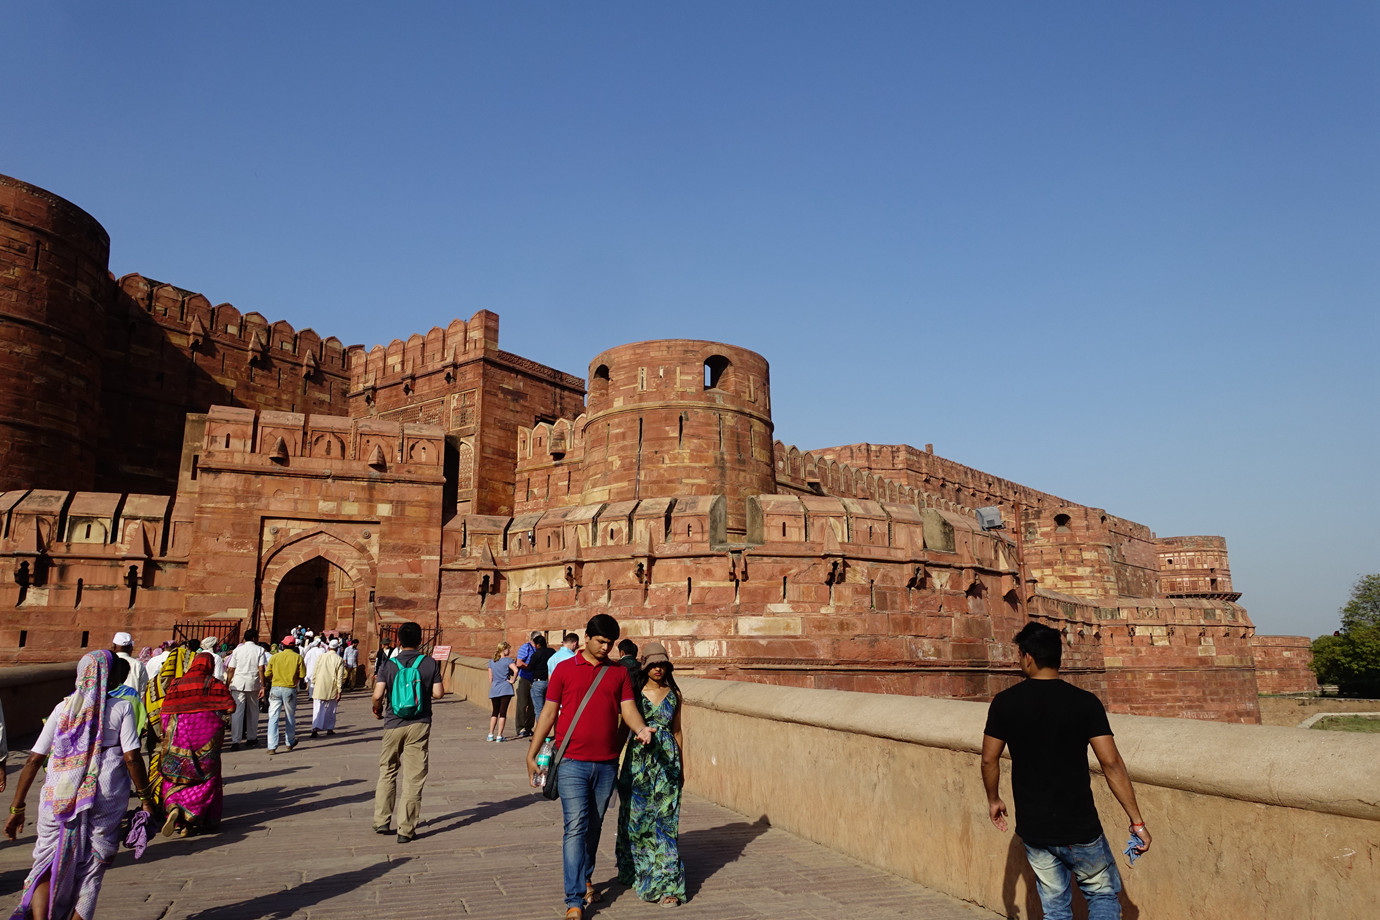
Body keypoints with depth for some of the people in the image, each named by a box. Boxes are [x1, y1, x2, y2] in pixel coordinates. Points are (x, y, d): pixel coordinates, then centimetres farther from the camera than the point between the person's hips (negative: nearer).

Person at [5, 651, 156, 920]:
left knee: (48, 867, 14)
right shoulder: (121, 708, -2)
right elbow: (132, 758, -8)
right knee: (91, 871, 13)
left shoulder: (63, 709, 7)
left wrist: (17, 808, 13)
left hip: (59, 797, 2)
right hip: (106, 798, -2)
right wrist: (146, 799, 1)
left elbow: (33, 760, 5)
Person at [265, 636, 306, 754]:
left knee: (273, 718, 0)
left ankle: (272, 747, -7)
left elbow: (267, 674, 1)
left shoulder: (275, 657, 0)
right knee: (290, 717, 15)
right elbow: (302, 675, -5)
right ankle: (290, 743, 29)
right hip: (290, 689, 0)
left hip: (275, 688, 0)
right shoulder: (298, 657, -3)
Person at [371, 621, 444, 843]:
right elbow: (438, 693, -5)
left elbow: (378, 694, -12)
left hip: (393, 724, 1)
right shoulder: (430, 663, -3)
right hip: (419, 725, -1)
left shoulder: (389, 665, -3)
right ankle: (406, 830, 6)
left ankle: (381, 821, 24)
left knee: (387, 772, 20)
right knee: (413, 778, 3)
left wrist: (377, 709, 9)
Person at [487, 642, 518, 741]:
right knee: (503, 713, 0)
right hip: (505, 689, -5)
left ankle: (491, 735, 14)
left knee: (494, 712, 16)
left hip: (494, 690, 5)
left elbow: (490, 677, 11)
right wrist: (512, 680, -9)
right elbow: (515, 670, -24)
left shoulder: (491, 661, 9)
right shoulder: (508, 660, -6)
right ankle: (499, 736, 0)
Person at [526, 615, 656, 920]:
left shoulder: (619, 672, 8)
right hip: (572, 762, -3)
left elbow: (628, 708, 2)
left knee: (594, 827, 15)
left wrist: (640, 728, -20)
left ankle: (585, 879, 36)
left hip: (607, 764, 3)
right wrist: (532, 754, 1)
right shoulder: (564, 669, 1)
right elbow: (549, 712, 3)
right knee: (576, 827, -8)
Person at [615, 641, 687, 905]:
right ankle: (635, 873, 29)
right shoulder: (634, 692, -2)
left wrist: (681, 767, 15)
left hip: (667, 762, 1)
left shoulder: (673, 694, 5)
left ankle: (667, 885, 2)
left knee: (665, 822, -2)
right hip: (638, 761, -1)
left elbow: (677, 731, 12)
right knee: (636, 819, 7)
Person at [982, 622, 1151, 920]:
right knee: (1103, 894, 20)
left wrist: (994, 800, 16)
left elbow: (989, 759, -1)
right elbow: (1111, 764, -13)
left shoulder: (1004, 702, -7)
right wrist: (1136, 821, -5)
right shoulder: (1085, 702, -11)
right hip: (1079, 829, -2)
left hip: (1032, 829, 2)